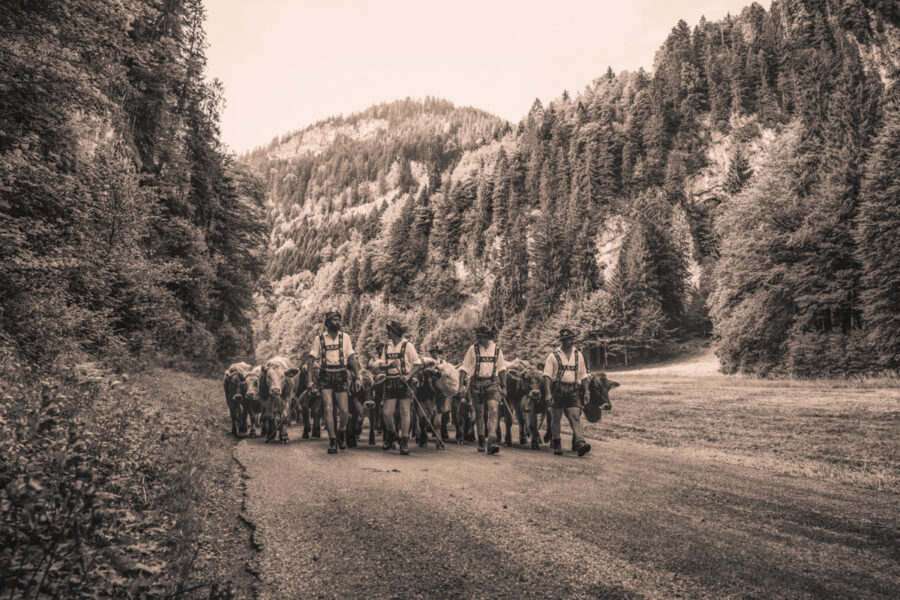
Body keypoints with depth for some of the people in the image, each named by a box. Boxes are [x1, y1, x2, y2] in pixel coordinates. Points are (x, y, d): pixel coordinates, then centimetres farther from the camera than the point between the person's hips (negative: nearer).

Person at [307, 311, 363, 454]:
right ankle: (332, 440, 6)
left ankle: (342, 432, 27)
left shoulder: (345, 337, 6)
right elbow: (310, 360, 1)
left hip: (341, 377, 1)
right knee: (328, 409, -6)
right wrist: (310, 380, -7)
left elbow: (352, 358, 5)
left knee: (344, 410, -2)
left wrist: (357, 376, -4)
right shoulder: (319, 339, 1)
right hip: (326, 378, -1)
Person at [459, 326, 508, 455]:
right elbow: (464, 368, -1)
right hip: (476, 384, 0)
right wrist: (461, 385, -9)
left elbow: (502, 369, 14)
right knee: (479, 413, 7)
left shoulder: (497, 349, 4)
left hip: (492, 383, 1)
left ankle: (492, 442, -18)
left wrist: (504, 386, 13)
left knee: (494, 410, -15)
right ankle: (481, 441, 22)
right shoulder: (473, 349, -2)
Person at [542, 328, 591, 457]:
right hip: (557, 391, -2)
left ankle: (580, 443, -16)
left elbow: (583, 375, 18)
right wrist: (548, 394, -13)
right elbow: (547, 376, -5)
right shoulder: (553, 356, 0)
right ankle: (556, 443, 21)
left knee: (575, 417, -9)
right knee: (556, 418, 6)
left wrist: (586, 391, 12)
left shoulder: (578, 355, 12)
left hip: (573, 392, 2)